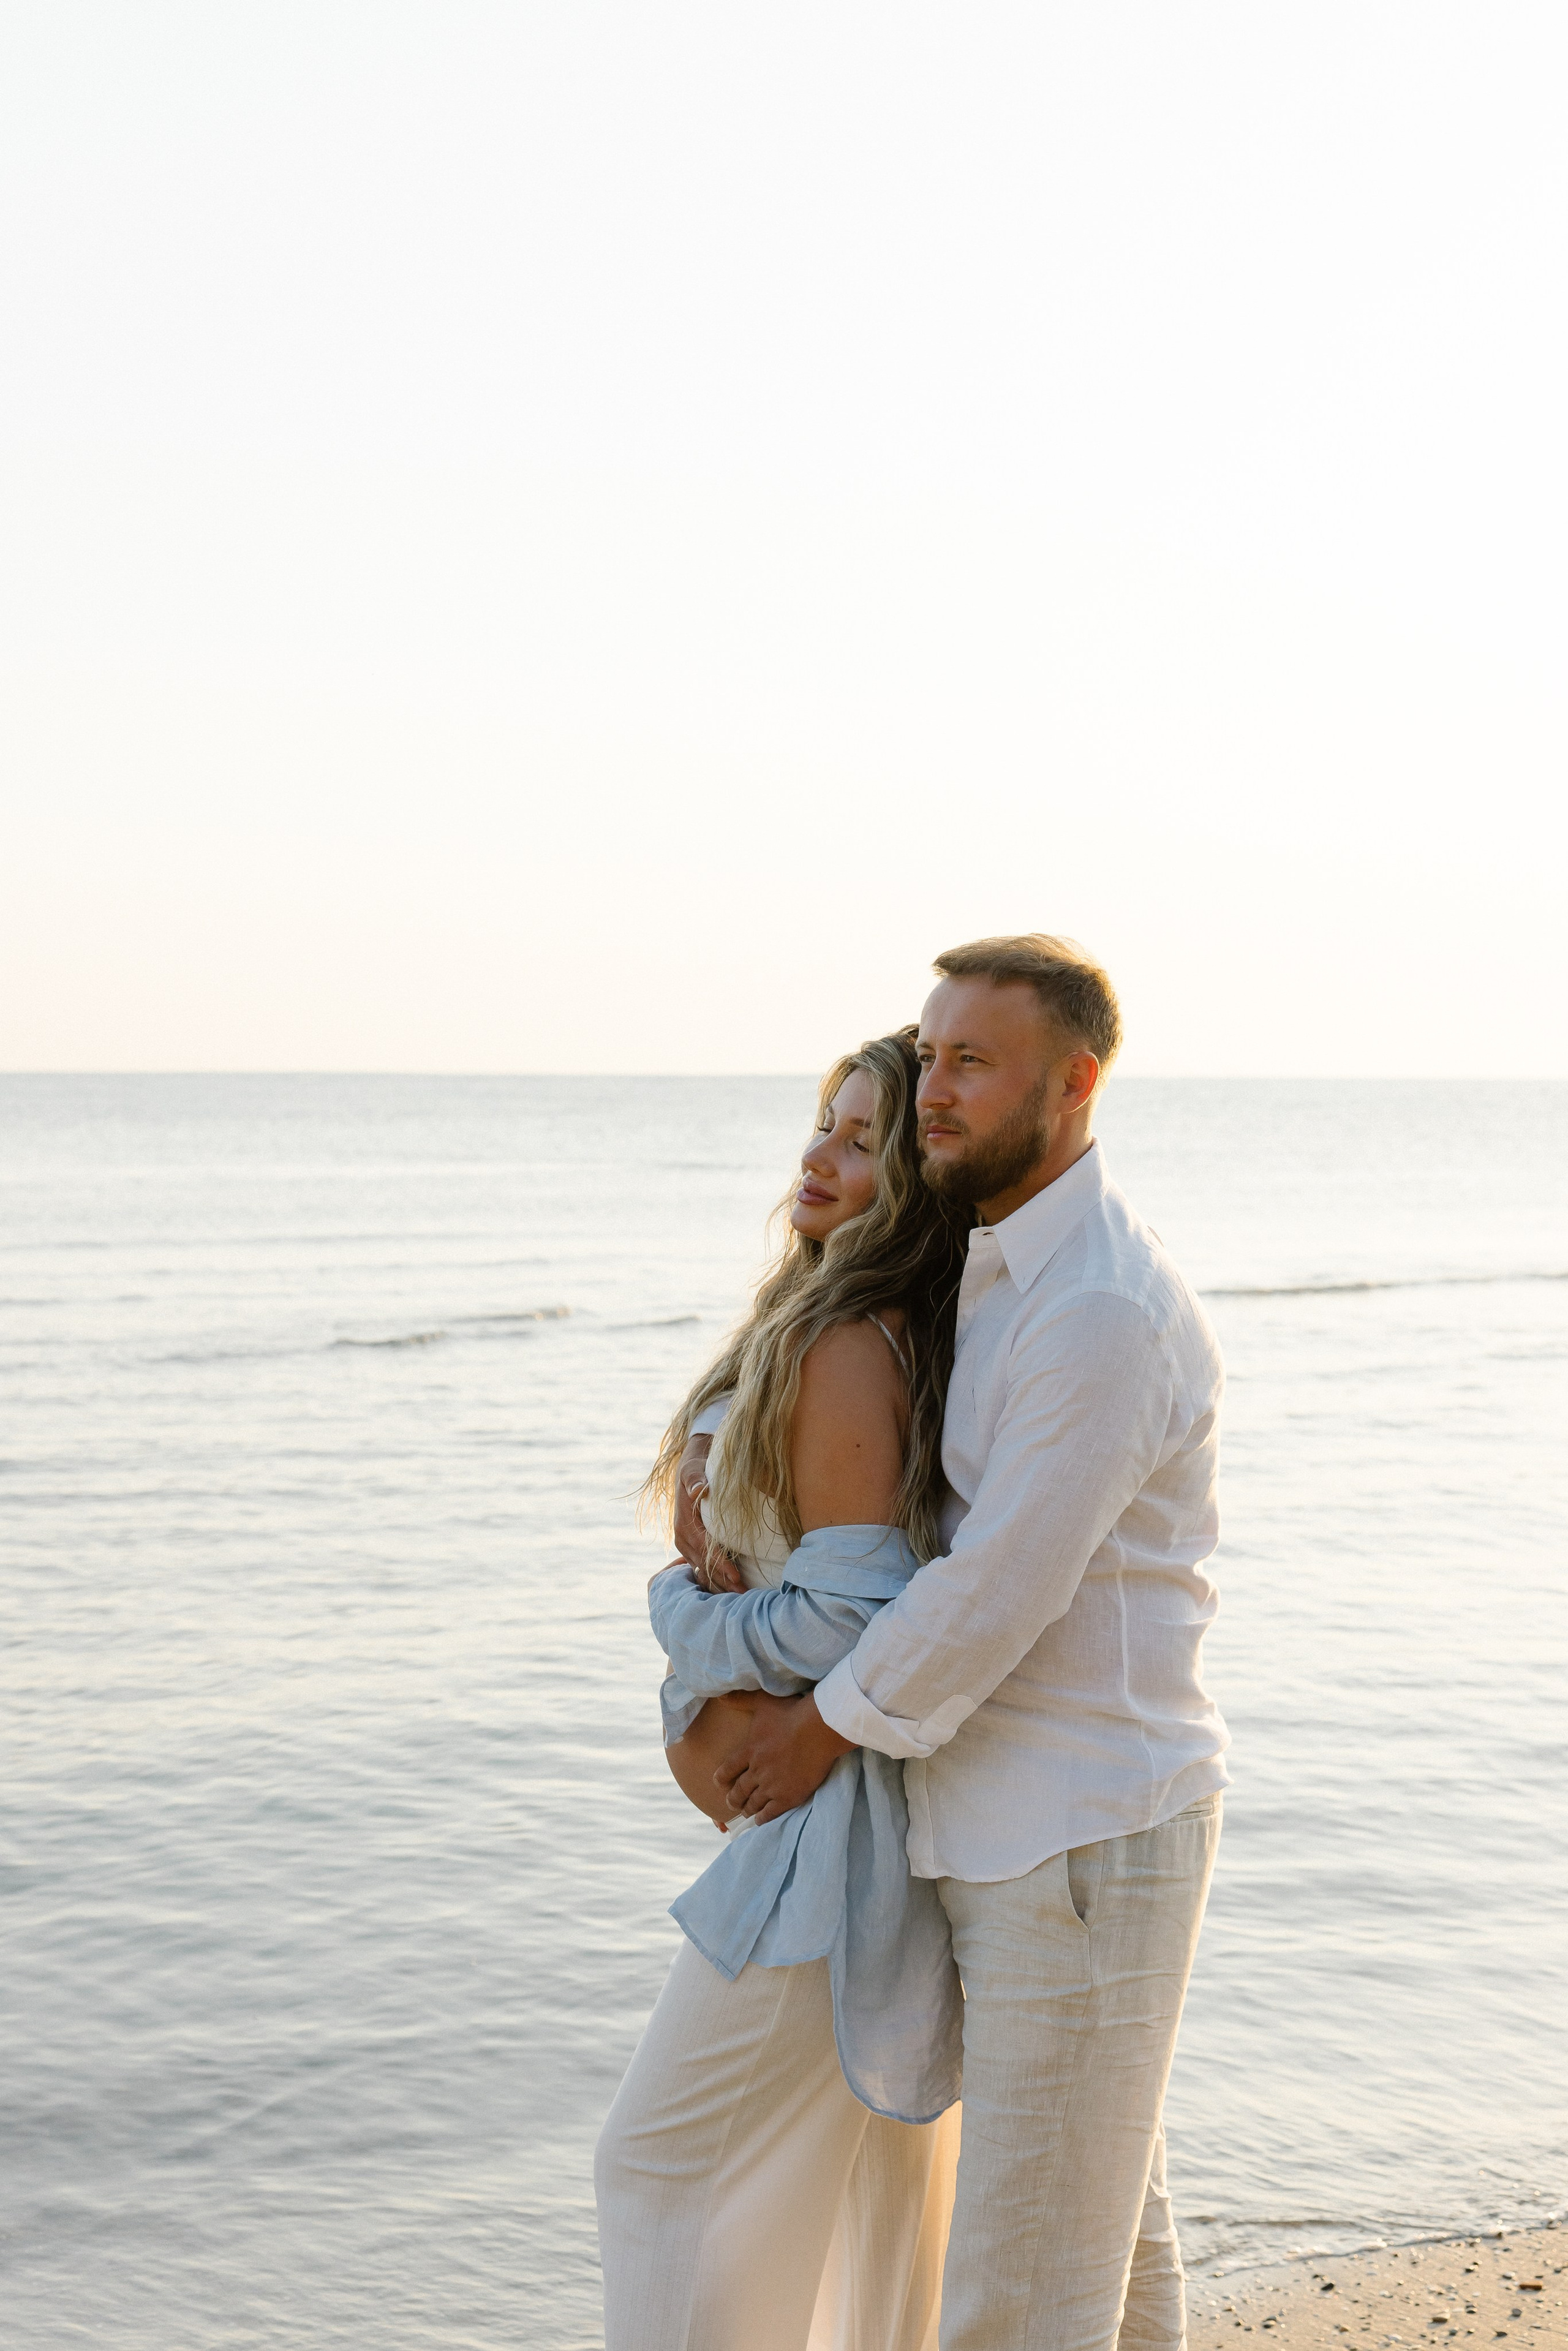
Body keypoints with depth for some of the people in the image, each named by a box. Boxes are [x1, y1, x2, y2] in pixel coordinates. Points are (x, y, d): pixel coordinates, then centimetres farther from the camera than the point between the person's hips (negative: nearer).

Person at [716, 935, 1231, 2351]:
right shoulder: (1007, 1275, 11)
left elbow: (997, 1595, -23)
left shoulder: (1103, 1314, -22)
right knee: (1112, 2230, 21)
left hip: (1079, 1844, -10)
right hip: (1034, 1822, 10)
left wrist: (827, 1725, -8)